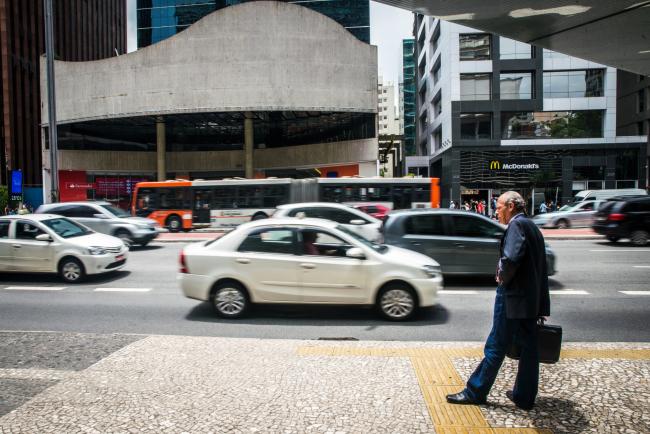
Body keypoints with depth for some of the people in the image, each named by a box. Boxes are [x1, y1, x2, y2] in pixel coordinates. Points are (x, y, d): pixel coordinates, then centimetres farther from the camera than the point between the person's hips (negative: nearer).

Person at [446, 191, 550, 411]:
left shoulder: (517, 225, -13)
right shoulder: (532, 227, 16)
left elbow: (511, 258, -32)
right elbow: (541, 268, 18)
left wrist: (502, 276, -12)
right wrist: (542, 306, 21)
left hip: (512, 297, -9)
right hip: (531, 298, 9)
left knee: (496, 347, -1)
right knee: (528, 347, 12)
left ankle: (475, 392, 10)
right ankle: (524, 396, 23)